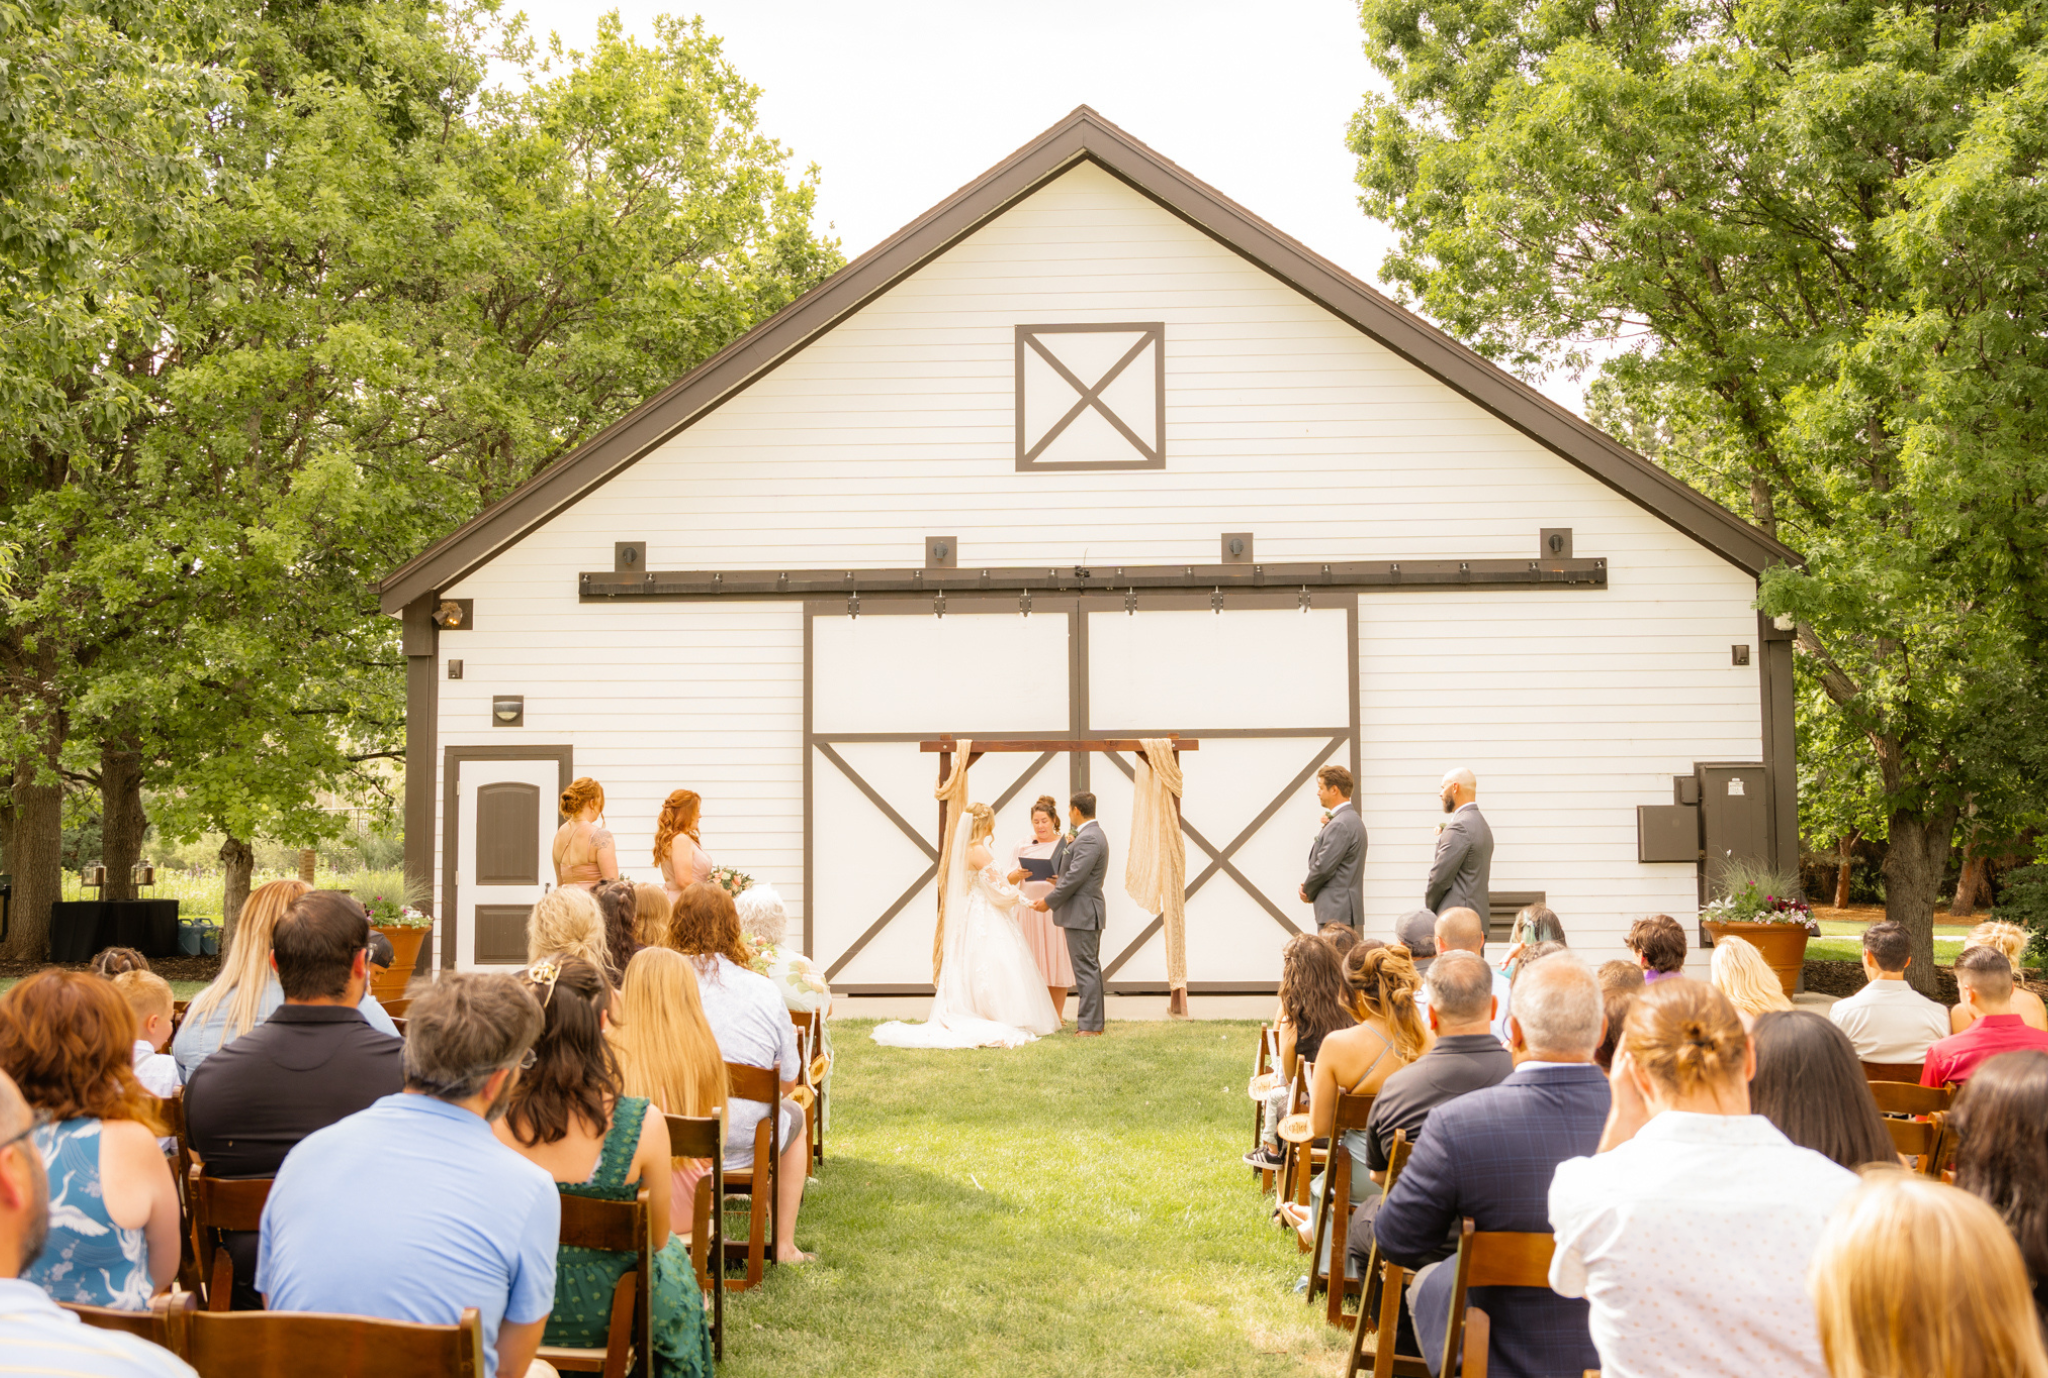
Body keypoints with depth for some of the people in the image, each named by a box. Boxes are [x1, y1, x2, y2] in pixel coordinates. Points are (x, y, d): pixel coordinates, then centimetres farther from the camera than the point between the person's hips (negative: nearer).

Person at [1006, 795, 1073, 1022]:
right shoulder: (1023, 846, 10)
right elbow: (1010, 878, 8)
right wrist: (1019, 874, -13)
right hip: (1029, 908, 2)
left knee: (1056, 960, -2)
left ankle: (1057, 1015, 4)